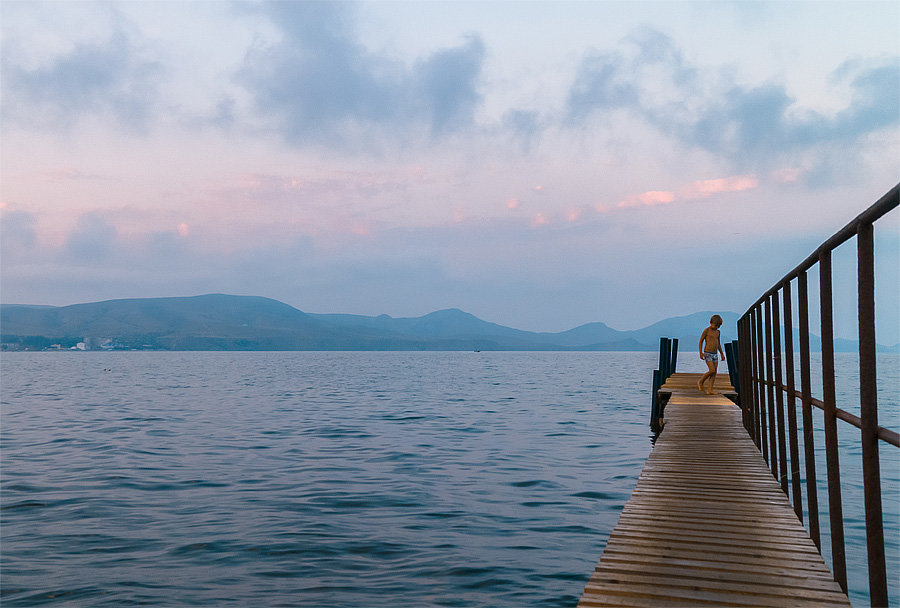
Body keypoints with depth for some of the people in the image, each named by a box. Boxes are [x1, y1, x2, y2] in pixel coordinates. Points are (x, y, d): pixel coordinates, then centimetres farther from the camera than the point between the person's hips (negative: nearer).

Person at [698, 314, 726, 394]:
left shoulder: (718, 332, 13)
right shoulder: (706, 330, -7)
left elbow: (719, 344, 20)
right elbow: (701, 341, -4)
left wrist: (722, 354, 13)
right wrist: (701, 353, -11)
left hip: (715, 355, 7)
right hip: (707, 354, -6)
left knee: (714, 373, -2)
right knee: (712, 371, -17)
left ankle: (709, 390, -1)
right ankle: (700, 382, 4)